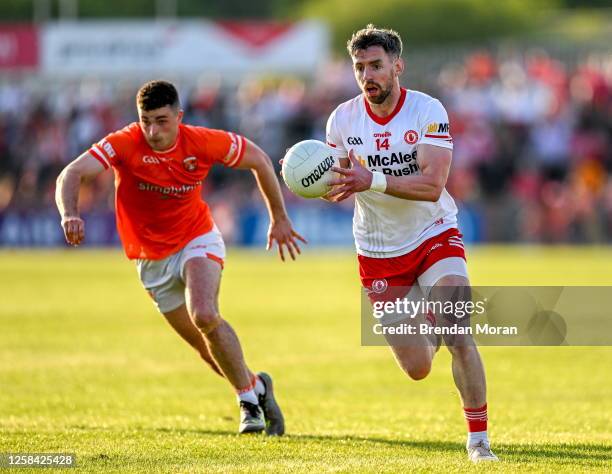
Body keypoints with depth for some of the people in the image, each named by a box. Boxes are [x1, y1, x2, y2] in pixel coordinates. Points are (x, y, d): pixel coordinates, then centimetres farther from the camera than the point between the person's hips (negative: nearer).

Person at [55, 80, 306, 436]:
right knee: (209, 348, 6)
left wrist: (279, 219, 5)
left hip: (198, 241, -2)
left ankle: (249, 396, -11)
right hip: (153, 260, 2)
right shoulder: (124, 144, -21)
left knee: (205, 316, -29)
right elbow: (72, 175, -33)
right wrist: (70, 215, -53)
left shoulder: (203, 142, -17)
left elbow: (259, 160, 0)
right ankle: (256, 386, 35)